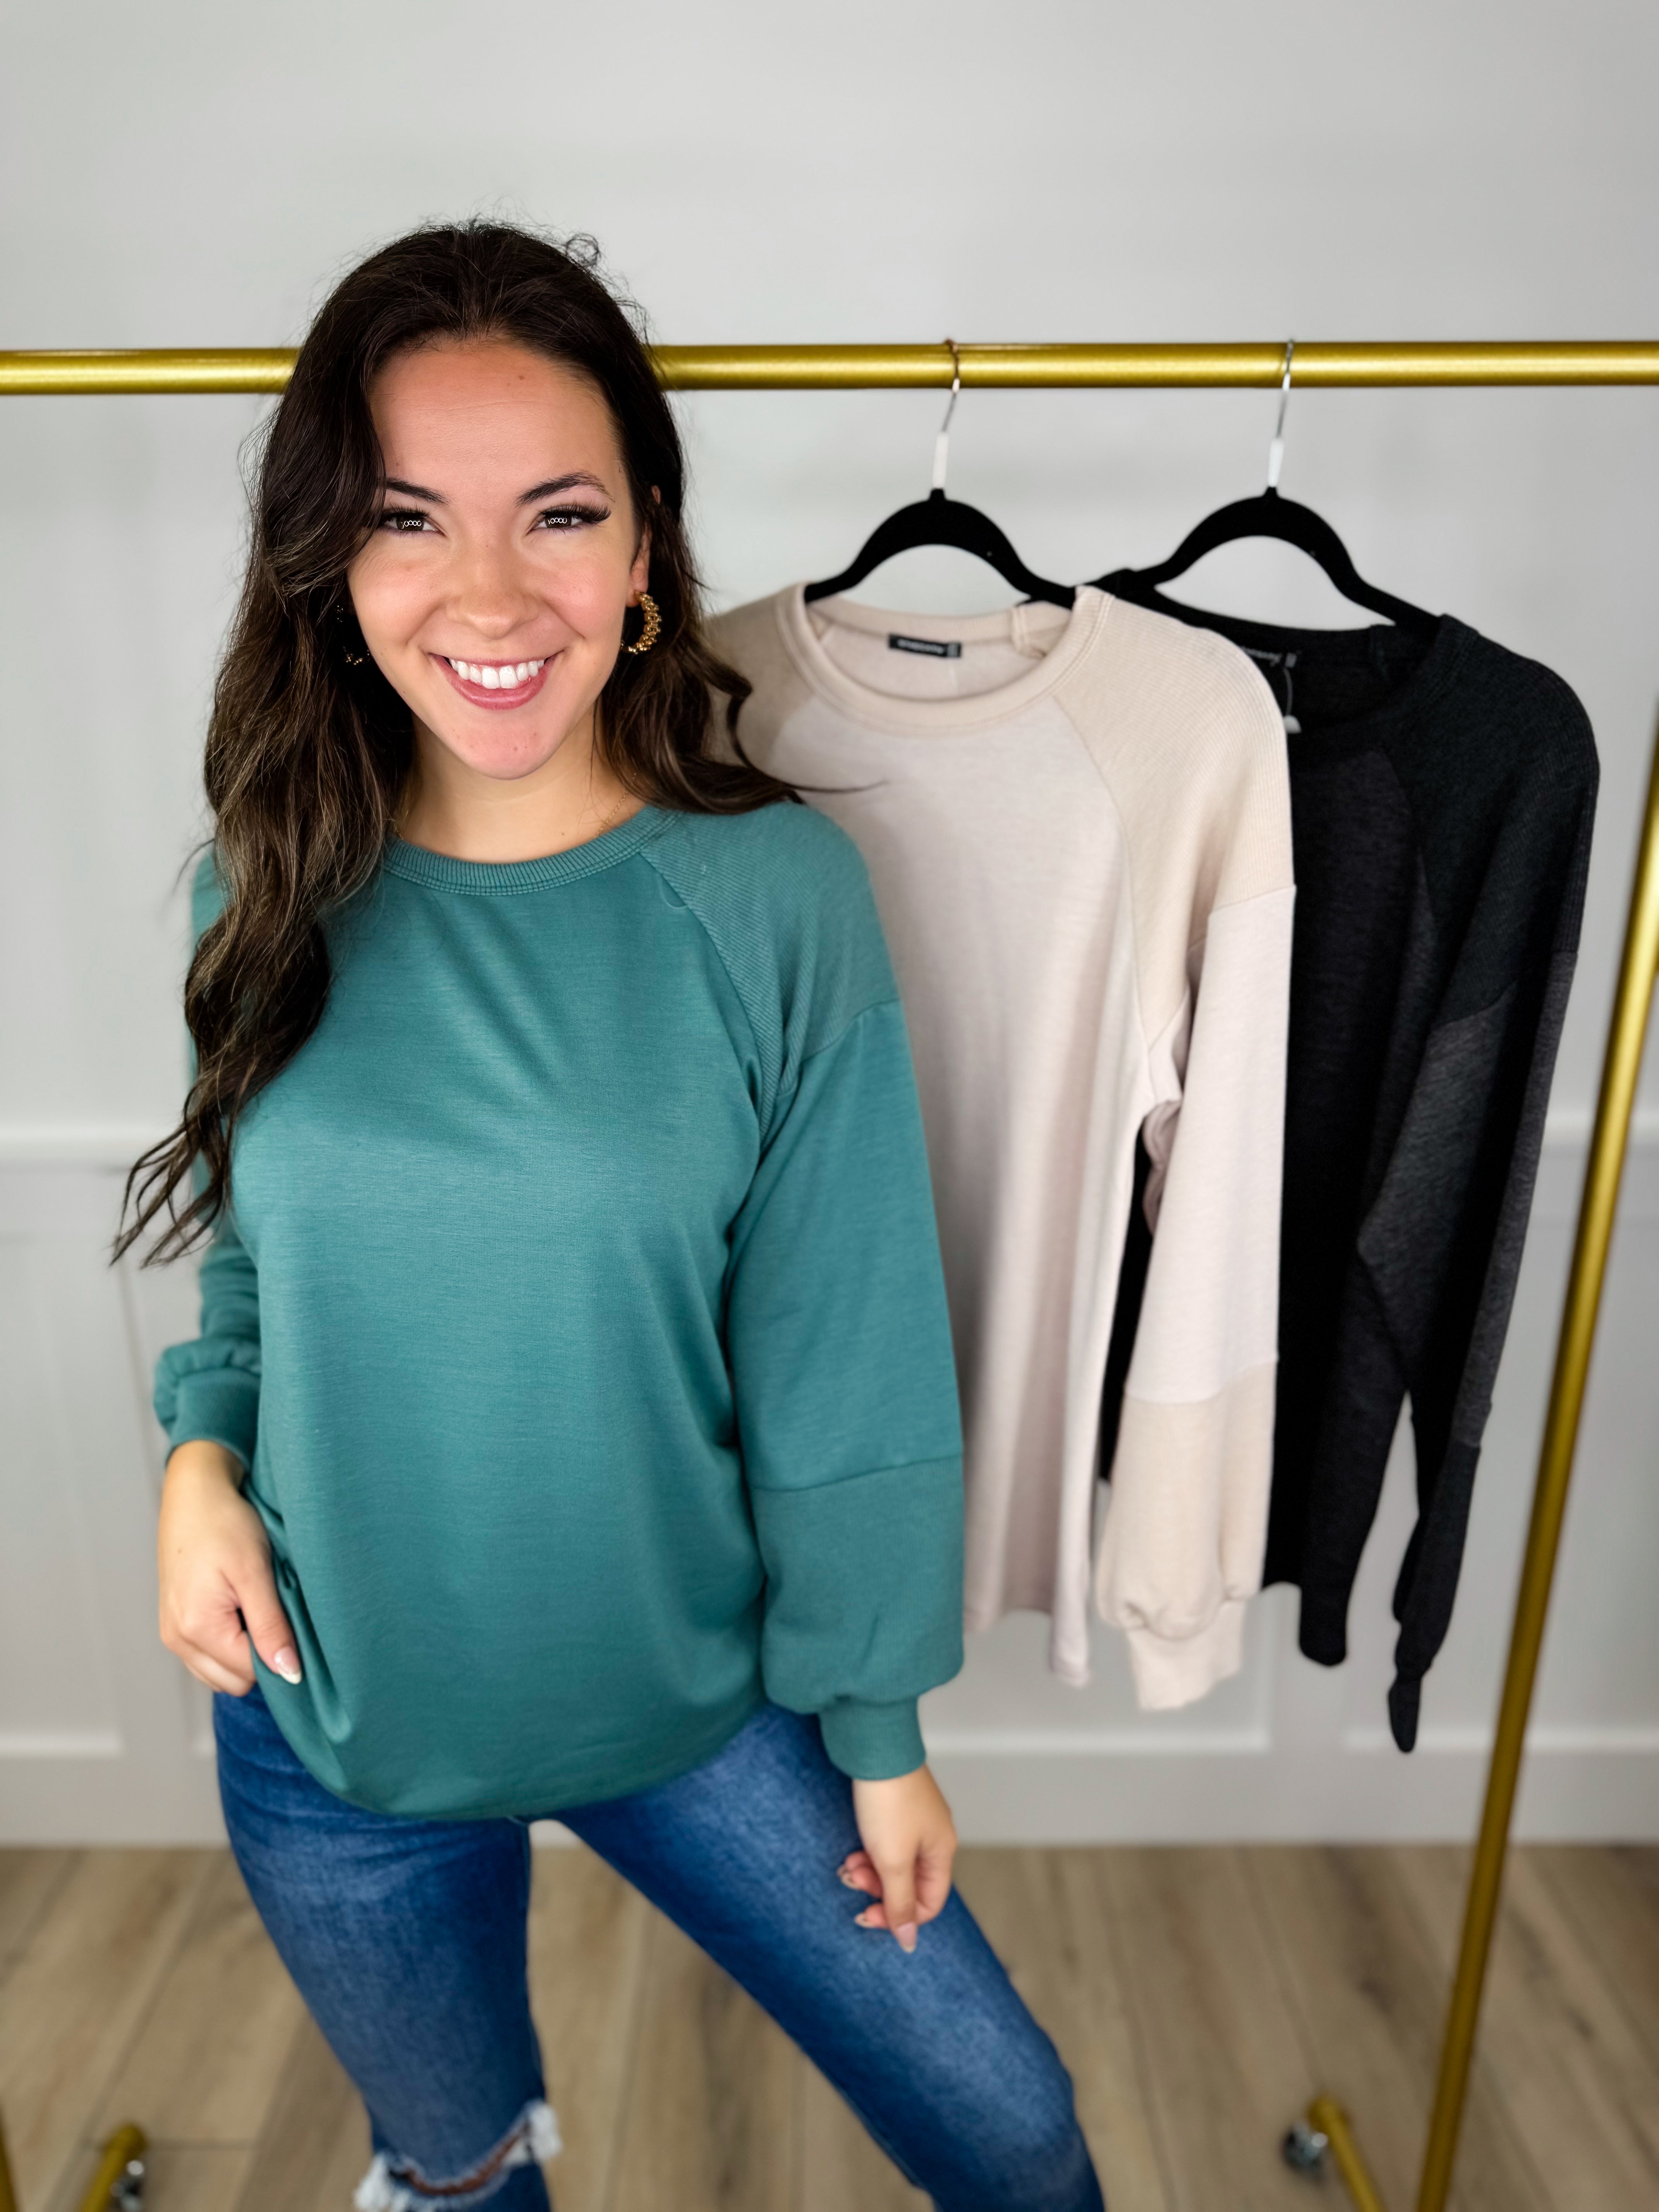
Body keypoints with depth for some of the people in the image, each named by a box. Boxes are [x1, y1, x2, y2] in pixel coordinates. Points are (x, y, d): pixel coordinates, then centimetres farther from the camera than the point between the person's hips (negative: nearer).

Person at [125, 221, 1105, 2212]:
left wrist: (880, 1728, -4)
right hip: (330, 1716, 2)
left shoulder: (777, 894, -18)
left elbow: (845, 1359, -12)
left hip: (693, 1693, -1)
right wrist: (200, 1449, -9)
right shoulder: (273, 887, -9)